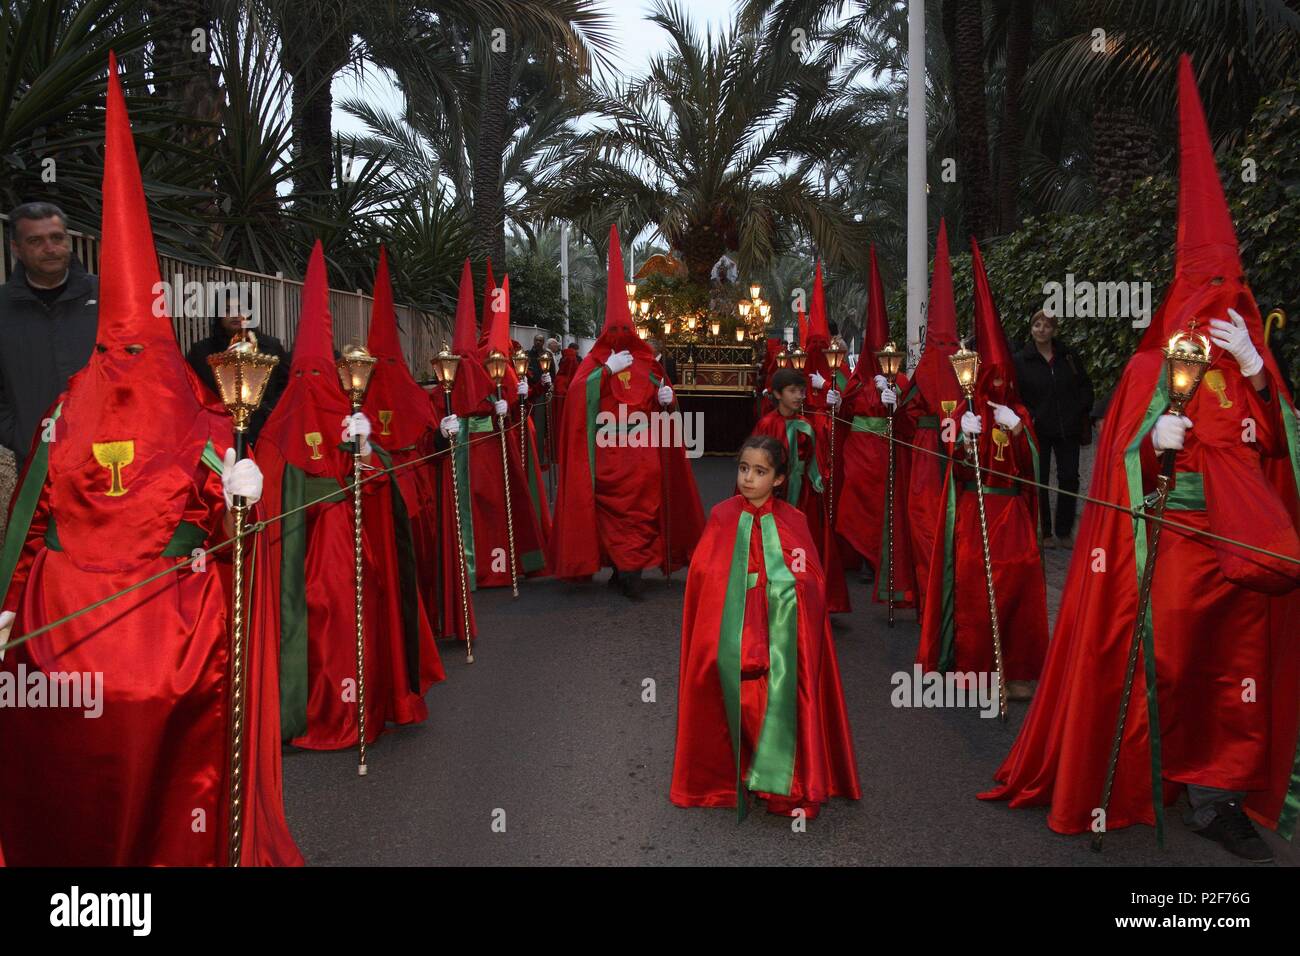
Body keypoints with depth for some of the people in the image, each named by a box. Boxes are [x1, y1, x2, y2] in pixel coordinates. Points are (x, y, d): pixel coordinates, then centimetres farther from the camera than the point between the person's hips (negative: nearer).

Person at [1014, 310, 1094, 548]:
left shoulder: (1068, 356, 6)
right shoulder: (1021, 360, -3)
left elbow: (1085, 385, 14)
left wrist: (1082, 410, 1)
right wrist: (1027, 417, -15)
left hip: (1067, 429, 3)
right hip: (1038, 431, -3)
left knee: (1069, 478, 5)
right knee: (1039, 482, 3)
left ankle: (1064, 532, 19)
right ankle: (1044, 533, 15)